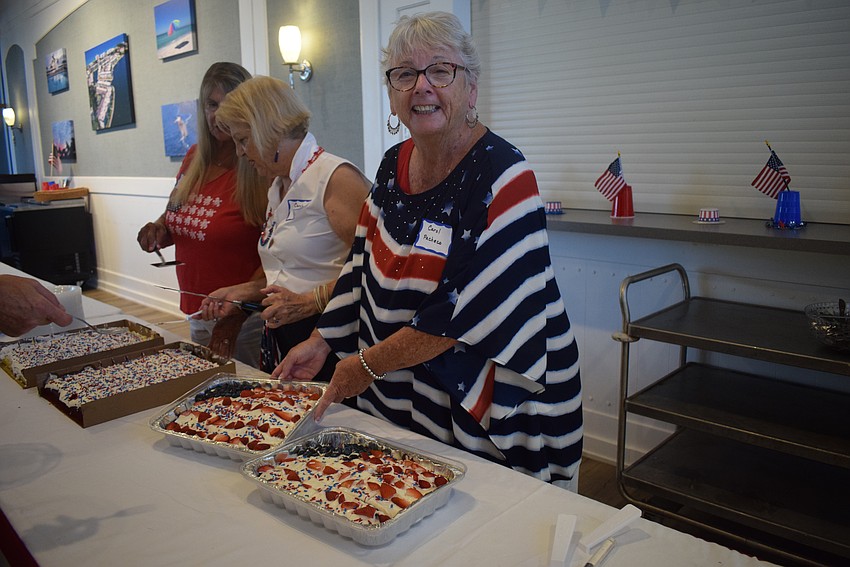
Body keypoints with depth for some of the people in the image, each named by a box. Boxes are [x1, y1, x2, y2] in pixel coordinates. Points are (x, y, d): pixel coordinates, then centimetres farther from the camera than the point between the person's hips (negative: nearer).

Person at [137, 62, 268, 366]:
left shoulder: (260, 171, -16)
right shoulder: (194, 158, 5)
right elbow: (177, 216, 19)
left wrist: (235, 314, -23)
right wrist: (160, 230, -3)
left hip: (246, 318, -7)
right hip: (196, 312, 7)